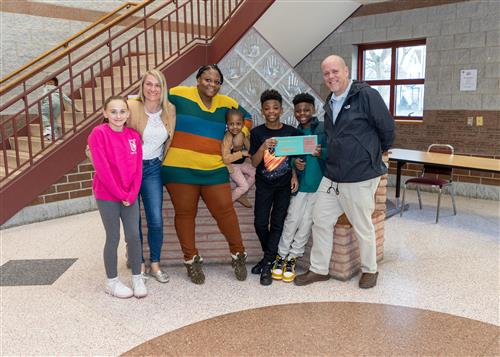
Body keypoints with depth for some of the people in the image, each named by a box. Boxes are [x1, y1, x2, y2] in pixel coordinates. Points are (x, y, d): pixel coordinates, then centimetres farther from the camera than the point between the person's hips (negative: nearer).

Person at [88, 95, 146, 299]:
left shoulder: (134, 136, 4)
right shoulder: (99, 133, -11)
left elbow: (137, 168, 3)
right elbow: (102, 168, -15)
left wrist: (132, 194, -7)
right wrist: (120, 194, -14)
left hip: (130, 196, 4)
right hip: (107, 196, -4)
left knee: (134, 236, 5)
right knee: (113, 238, 4)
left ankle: (137, 278, 20)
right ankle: (112, 282, 19)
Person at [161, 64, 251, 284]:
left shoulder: (226, 103, 10)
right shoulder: (178, 95, -1)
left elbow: (246, 118, 26)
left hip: (214, 170, 2)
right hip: (179, 168, -2)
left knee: (225, 210, 1)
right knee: (185, 214, 6)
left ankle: (238, 254, 21)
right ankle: (191, 260, 22)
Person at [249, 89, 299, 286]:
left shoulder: (291, 131, -1)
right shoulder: (257, 133, -4)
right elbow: (254, 162, -8)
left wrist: (294, 176, -6)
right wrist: (264, 147, -25)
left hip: (284, 184, 0)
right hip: (264, 184, 0)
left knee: (277, 223, 0)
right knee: (260, 223, -1)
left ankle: (267, 264, 8)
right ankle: (271, 256, 24)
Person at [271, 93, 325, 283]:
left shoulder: (325, 129, -2)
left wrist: (321, 153, -24)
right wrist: (294, 163, -7)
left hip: (319, 184, -2)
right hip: (300, 183, 2)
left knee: (306, 222, 3)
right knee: (292, 220, 1)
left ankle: (292, 257, 15)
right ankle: (282, 256, 14)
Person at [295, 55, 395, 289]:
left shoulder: (367, 95, -13)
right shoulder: (330, 103, 13)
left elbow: (387, 128, -8)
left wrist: (376, 153, 5)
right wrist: (321, 150, 12)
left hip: (360, 177, -7)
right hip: (332, 176, 7)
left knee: (363, 226, 7)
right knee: (321, 221, 10)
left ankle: (369, 270, 29)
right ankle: (319, 269, 25)